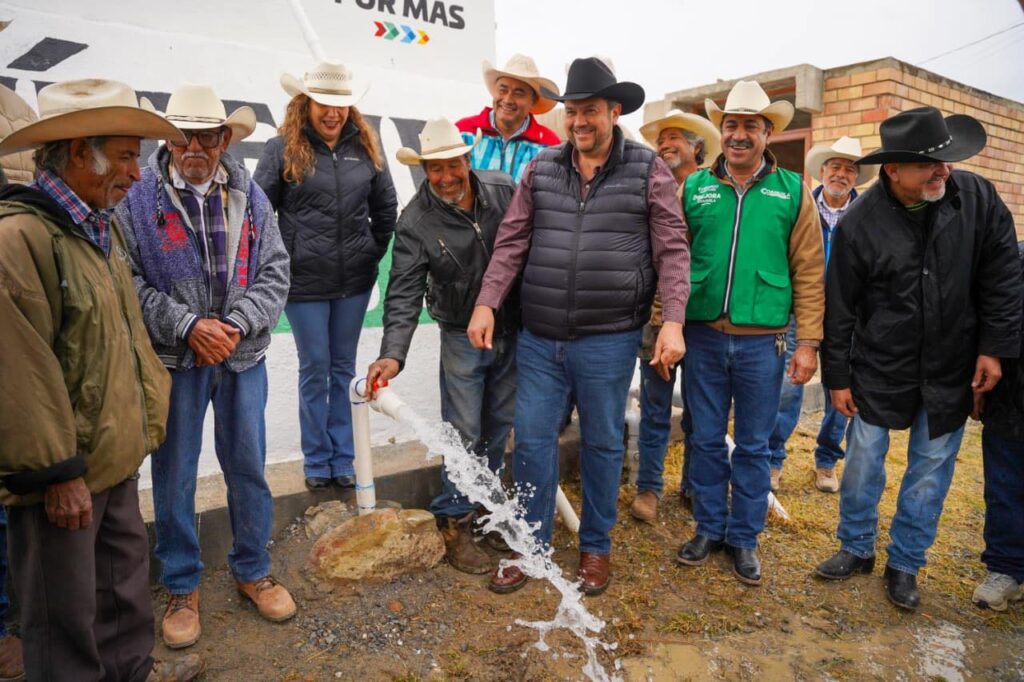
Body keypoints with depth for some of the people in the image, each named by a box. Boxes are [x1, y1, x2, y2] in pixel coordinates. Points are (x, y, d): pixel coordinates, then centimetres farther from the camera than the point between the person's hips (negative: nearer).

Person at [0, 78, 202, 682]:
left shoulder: (103, 228, 9)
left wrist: (144, 420, 18)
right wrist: (57, 473, -19)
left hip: (117, 456, 9)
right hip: (63, 475, -9)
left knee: (126, 570, 24)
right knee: (65, 606, 10)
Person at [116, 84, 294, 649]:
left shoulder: (250, 196, 3)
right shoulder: (138, 199, -4)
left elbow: (275, 273, 1)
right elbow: (129, 281, -7)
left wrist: (238, 324, -13)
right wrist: (187, 326, -16)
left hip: (243, 356, 2)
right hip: (174, 359, -2)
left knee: (248, 467, 12)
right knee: (174, 474, 9)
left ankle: (252, 570, 32)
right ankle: (181, 586, 28)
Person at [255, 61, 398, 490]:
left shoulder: (365, 147, 6)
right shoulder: (282, 149, -4)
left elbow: (386, 207, 14)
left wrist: (375, 251, 7)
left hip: (354, 280, 3)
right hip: (304, 281, -3)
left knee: (344, 369, 12)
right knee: (315, 369, 6)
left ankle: (343, 459, 24)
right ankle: (317, 461, 22)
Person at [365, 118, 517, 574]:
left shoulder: (504, 191, -8)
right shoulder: (416, 221, -15)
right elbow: (404, 293, -19)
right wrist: (393, 353, -33)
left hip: (515, 330, 3)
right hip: (463, 335, -3)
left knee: (499, 425, 14)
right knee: (464, 432, 0)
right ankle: (454, 524, 16)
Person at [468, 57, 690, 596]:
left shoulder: (648, 171, -1)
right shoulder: (541, 169, 7)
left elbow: (672, 251, -4)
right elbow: (511, 242, 6)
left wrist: (673, 321, -14)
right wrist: (486, 303, -5)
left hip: (608, 341, -3)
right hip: (539, 337, 3)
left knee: (602, 444, 11)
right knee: (532, 440, 9)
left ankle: (595, 548, 31)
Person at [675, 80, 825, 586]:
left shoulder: (793, 191, 2)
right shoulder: (694, 187, 4)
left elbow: (809, 273, 1)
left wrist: (807, 342, -4)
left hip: (762, 340, -1)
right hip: (702, 336, 1)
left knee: (753, 446, 10)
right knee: (706, 440, 11)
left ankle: (744, 538, 26)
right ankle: (709, 529, 28)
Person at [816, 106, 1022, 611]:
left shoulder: (977, 198, -8)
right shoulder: (859, 223, -13)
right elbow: (840, 308, -7)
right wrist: (837, 376, -4)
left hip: (952, 370, 2)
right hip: (880, 370, -1)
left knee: (932, 467, 9)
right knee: (863, 461, 8)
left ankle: (905, 563, 26)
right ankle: (857, 548, 29)